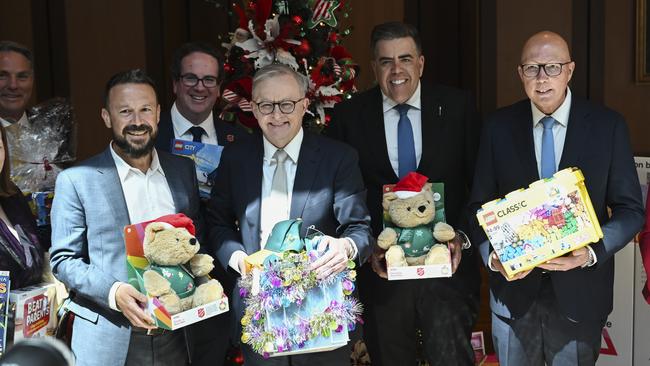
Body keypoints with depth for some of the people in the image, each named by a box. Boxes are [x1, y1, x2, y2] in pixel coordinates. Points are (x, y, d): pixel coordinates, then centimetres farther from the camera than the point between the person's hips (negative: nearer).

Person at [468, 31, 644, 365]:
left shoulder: (607, 125, -6)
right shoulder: (499, 126, -2)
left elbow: (630, 209, -3)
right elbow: (480, 204, 2)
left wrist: (592, 253, -20)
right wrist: (492, 255, -15)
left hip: (579, 290, -1)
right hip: (514, 284, 1)